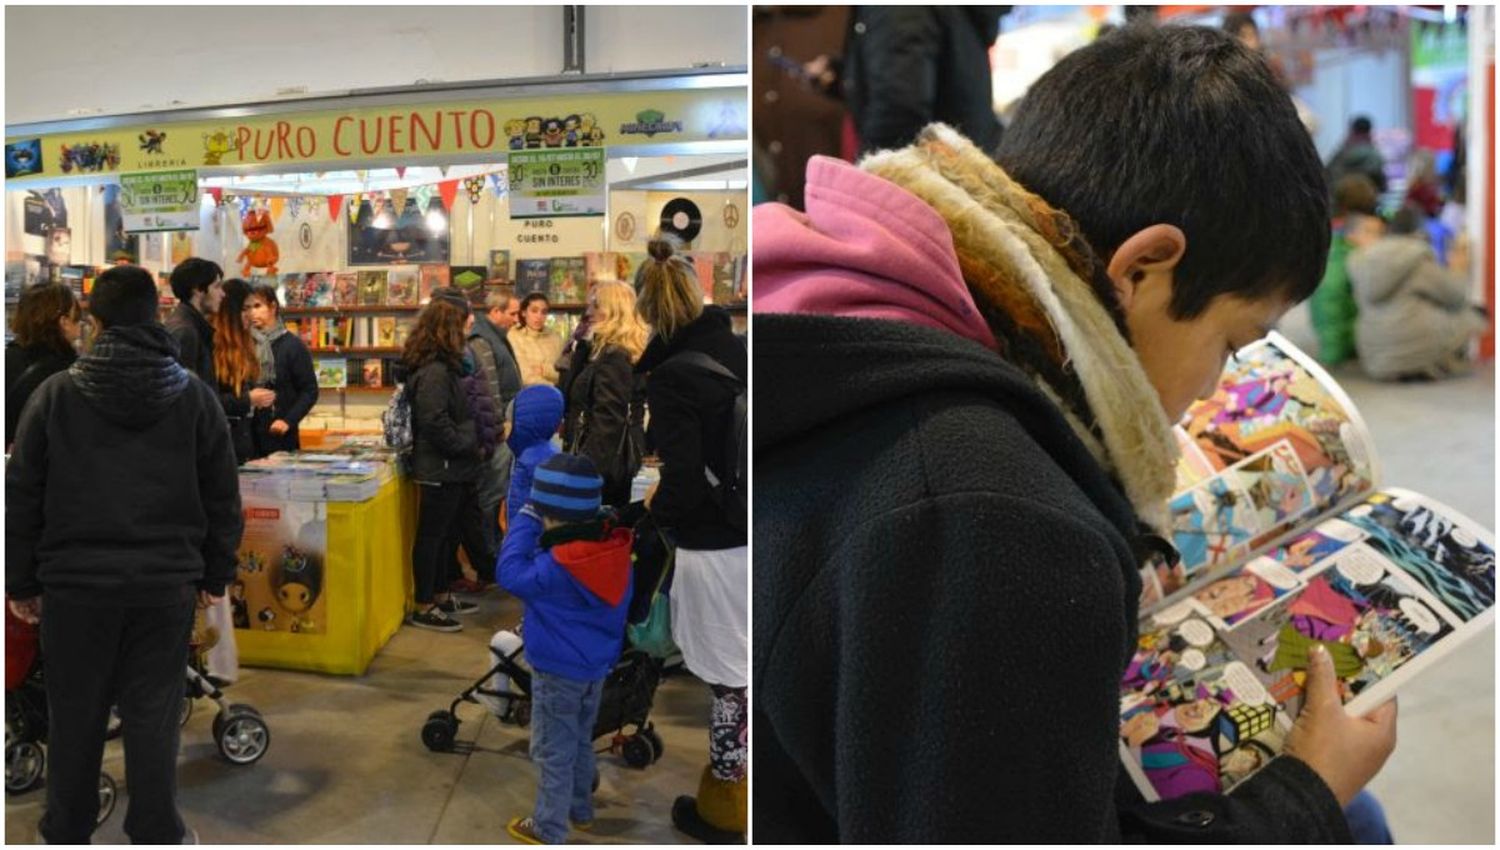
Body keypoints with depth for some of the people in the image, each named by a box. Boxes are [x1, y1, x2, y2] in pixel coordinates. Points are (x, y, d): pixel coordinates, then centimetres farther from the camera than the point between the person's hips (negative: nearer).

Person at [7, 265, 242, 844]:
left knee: (74, 717, 14)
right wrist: (215, 575, 11)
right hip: (167, 586, 0)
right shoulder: (195, 397, -2)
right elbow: (222, 499, 2)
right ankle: (157, 835, 17)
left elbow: (20, 498, 0)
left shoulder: (56, 394, -4)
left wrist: (21, 581, 9)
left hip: (76, 584, 0)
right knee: (153, 719, 8)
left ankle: (66, 834, 29)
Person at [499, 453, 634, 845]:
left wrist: (525, 520, -20)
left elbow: (511, 574, -20)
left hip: (558, 670, -7)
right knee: (581, 741, 25)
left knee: (553, 751, 9)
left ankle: (548, 829, 22)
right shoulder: (613, 545, -9)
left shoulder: (559, 566, -31)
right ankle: (581, 810, 41)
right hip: (597, 665, 7)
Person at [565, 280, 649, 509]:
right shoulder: (629, 353, 13)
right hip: (621, 458, 10)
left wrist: (587, 464, -20)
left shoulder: (612, 355, -16)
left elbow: (606, 419, -21)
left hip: (602, 460, -10)